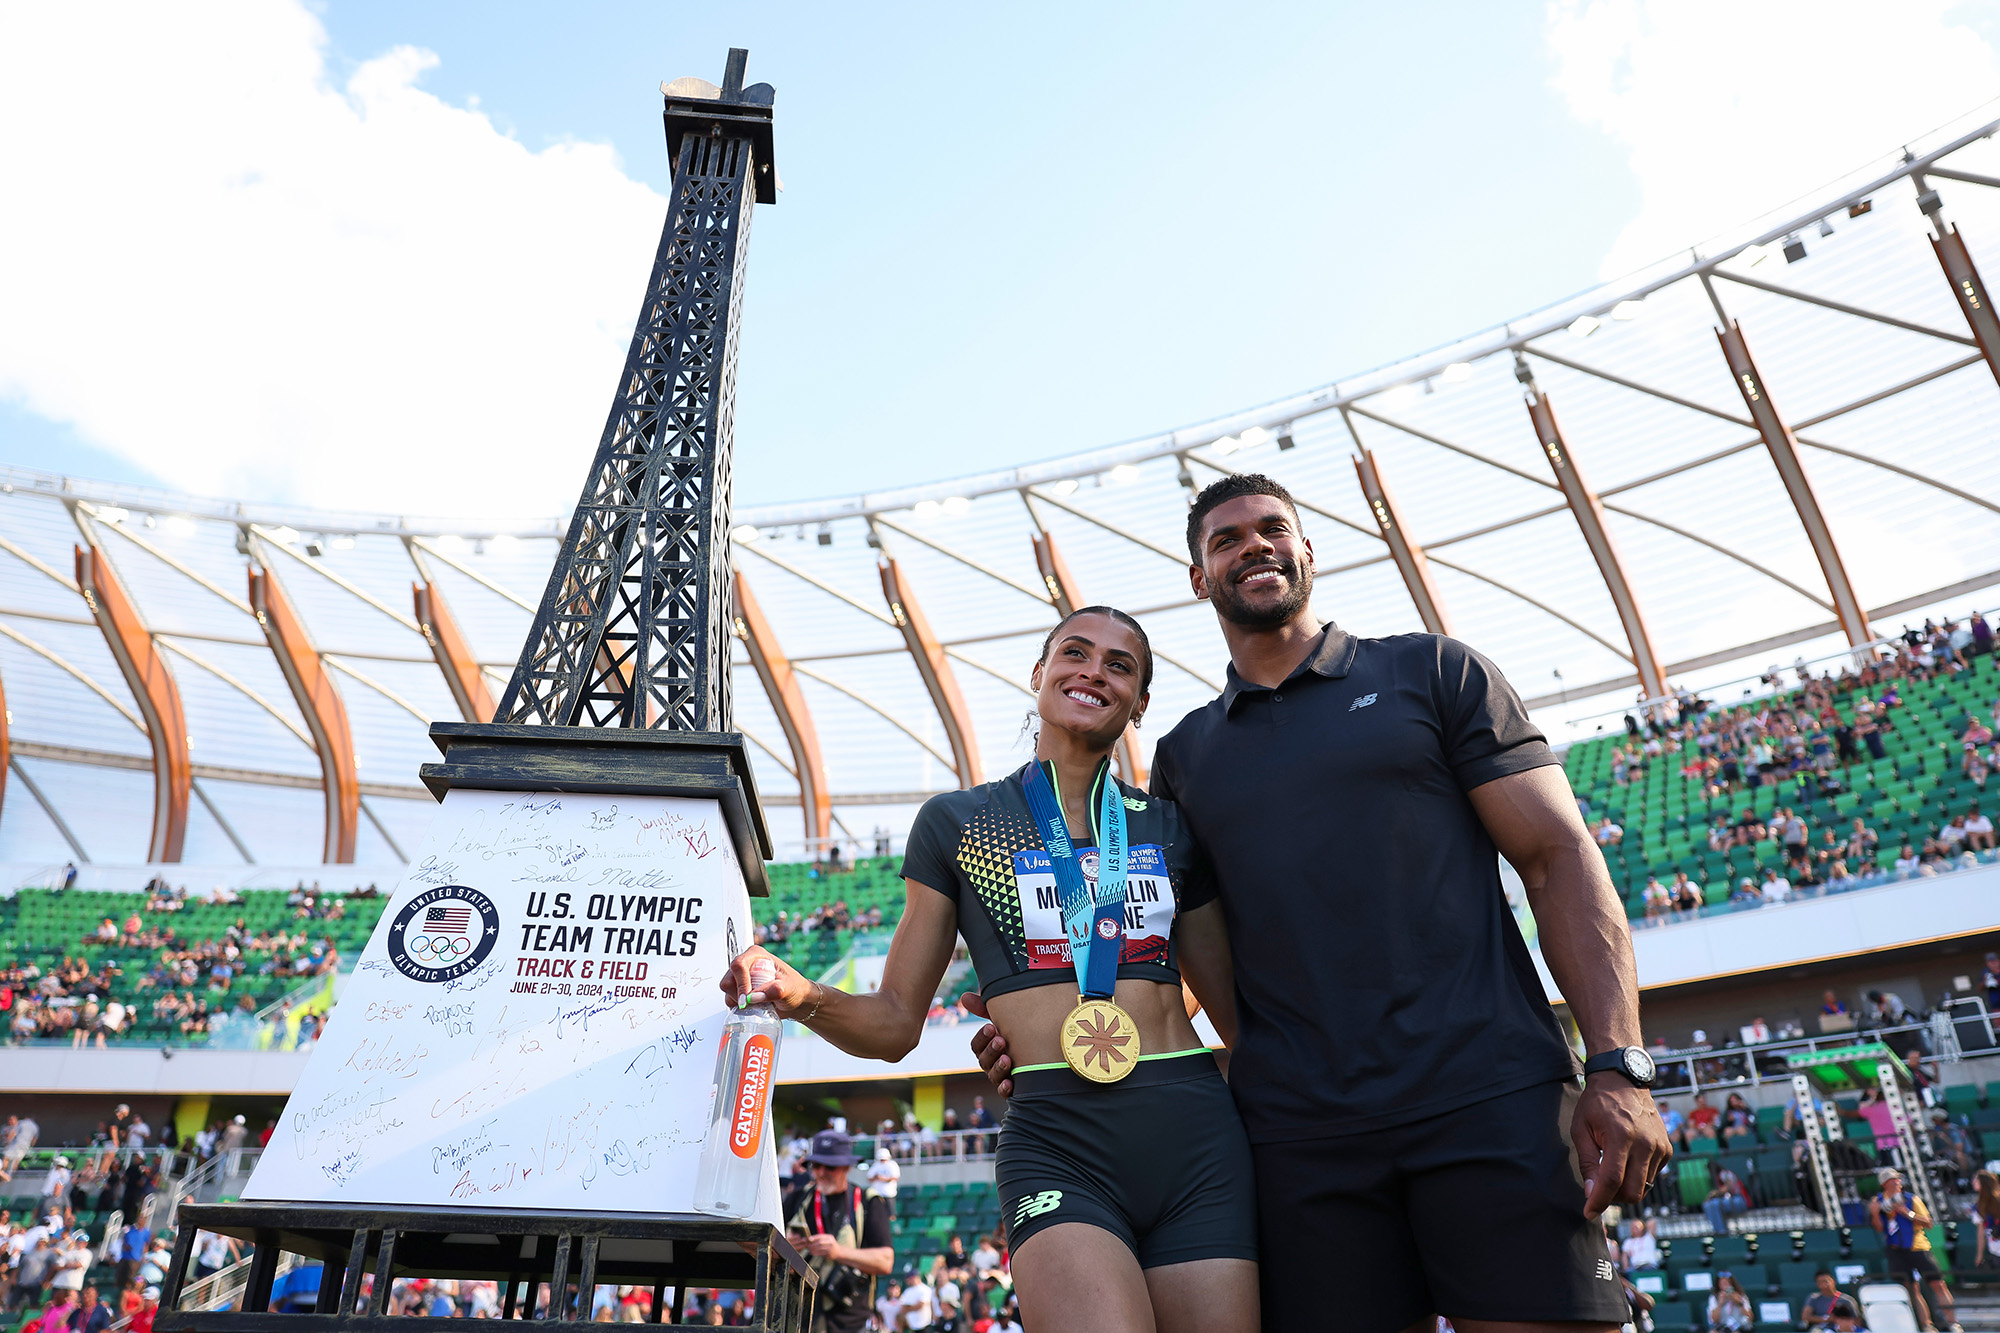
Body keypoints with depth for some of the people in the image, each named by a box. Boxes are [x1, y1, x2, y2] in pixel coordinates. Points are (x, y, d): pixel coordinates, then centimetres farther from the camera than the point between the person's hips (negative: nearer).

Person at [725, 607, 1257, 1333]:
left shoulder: (1171, 827, 14)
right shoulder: (957, 822, 9)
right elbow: (895, 1024, 8)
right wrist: (801, 994, -12)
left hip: (1198, 1136, 3)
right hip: (1056, 1146, -2)